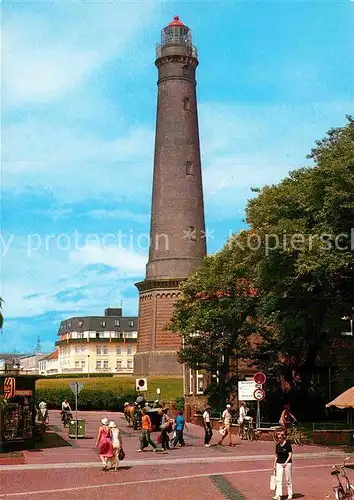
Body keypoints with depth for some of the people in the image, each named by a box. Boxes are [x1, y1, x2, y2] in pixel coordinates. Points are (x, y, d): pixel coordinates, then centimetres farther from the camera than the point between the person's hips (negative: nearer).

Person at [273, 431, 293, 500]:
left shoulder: (288, 444, -10)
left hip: (287, 464, -5)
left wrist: (286, 463, -23)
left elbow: (290, 455, -13)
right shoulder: (277, 445, 8)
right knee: (278, 479, -4)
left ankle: (290, 494, 17)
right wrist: (274, 465, 12)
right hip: (279, 464, 5)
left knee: (288, 480, 4)